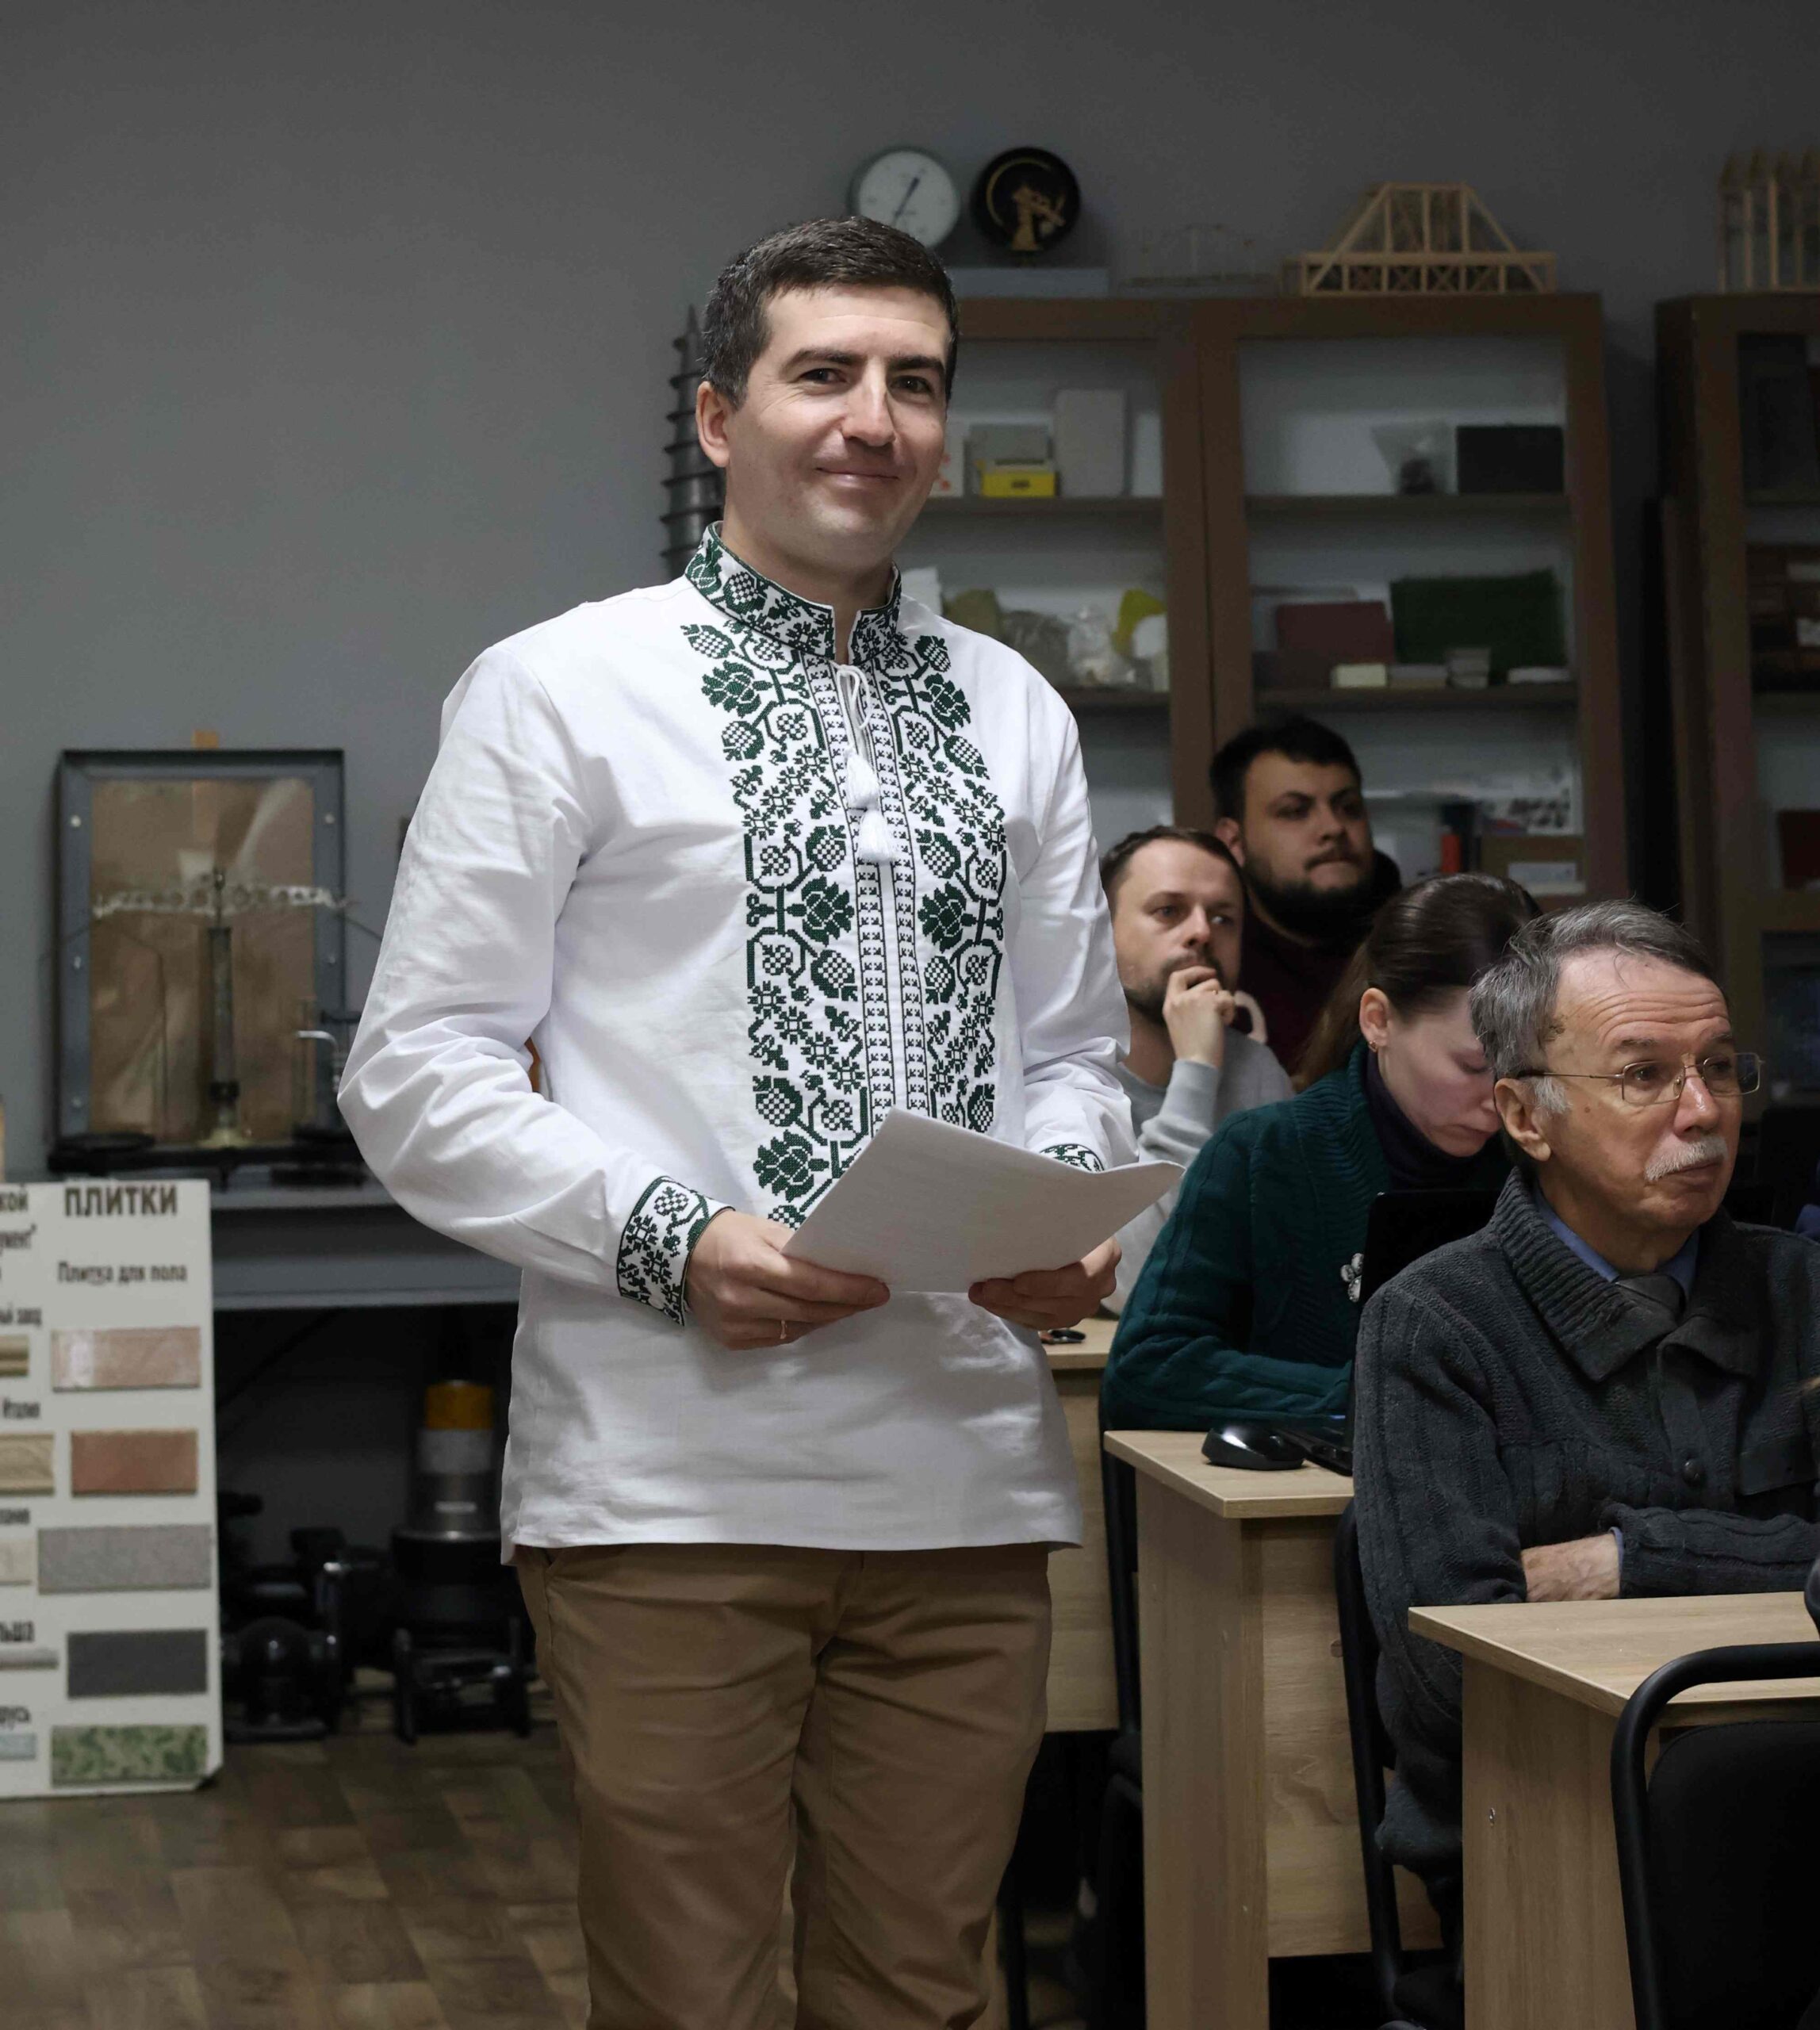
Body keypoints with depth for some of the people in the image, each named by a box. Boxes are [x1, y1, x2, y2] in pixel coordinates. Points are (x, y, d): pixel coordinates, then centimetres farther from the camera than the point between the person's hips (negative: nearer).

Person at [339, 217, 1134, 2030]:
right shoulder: (560, 689, 0)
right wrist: (672, 1241, -16)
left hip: (965, 1462, 4)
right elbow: (415, 1076, -3)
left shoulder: (1014, 713, 15)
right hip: (670, 1478, -4)